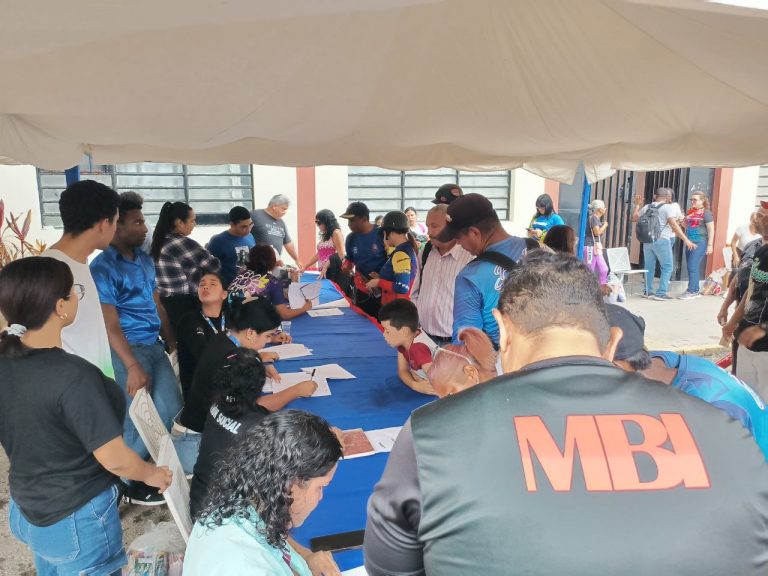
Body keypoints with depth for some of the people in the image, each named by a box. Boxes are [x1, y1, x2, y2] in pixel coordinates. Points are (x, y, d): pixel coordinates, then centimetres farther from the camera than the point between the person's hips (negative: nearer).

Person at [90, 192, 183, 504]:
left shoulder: (144, 259, 9)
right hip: (128, 349, -7)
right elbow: (111, 325, -17)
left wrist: (173, 342, 13)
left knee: (172, 410, 10)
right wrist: (133, 366, -22)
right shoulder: (103, 268, -13)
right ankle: (131, 484, 20)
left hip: (155, 345, 7)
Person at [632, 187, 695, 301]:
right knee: (667, 267, 0)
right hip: (661, 240, -6)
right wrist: (686, 240, -18)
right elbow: (673, 224, -16)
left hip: (647, 240, 6)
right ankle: (661, 293, -6)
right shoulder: (668, 207, -6)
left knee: (649, 267, 14)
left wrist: (637, 205, 32)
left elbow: (634, 218, 21)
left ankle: (648, 291, 18)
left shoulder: (647, 207, 10)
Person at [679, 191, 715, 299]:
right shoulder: (689, 212, 14)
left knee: (693, 267, -11)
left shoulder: (706, 213, -6)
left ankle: (691, 291, -8)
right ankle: (696, 290, 18)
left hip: (700, 243, -8)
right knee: (691, 267, 9)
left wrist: (710, 245, -14)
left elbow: (711, 230, -9)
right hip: (689, 242, 8)